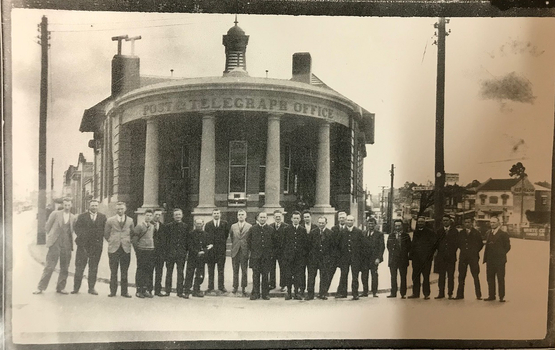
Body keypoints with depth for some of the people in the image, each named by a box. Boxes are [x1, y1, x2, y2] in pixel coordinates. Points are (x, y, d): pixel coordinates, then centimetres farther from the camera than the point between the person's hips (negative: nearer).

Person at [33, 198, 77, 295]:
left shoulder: (74, 218, 9)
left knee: (65, 268, 5)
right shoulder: (55, 214, 2)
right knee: (49, 266, -5)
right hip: (55, 244, -3)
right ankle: (40, 287, 3)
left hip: (67, 245, 3)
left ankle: (61, 287, 16)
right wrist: (50, 237, 9)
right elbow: (48, 226, 9)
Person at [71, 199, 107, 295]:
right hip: (83, 245, -1)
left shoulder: (102, 217, 8)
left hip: (96, 245, 1)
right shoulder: (82, 216, 5)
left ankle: (91, 288, 15)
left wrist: (99, 238, -8)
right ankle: (76, 288, 11)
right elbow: (77, 228, -1)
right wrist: (82, 236, -13)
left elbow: (105, 230, 4)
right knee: (79, 267, 3)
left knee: (93, 268, 7)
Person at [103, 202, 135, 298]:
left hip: (126, 249, 1)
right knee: (113, 272, 3)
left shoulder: (130, 221, 8)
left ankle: (124, 291, 10)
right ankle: (113, 291, 11)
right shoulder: (110, 220, 5)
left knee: (124, 272, 4)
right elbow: (106, 234, 11)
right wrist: (112, 242, 6)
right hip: (113, 249, -1)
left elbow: (132, 233, 17)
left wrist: (128, 242, 8)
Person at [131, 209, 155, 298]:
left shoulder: (153, 227, 12)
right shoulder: (139, 226, -6)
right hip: (142, 251, -5)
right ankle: (139, 291, 6)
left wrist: (153, 248, 11)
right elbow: (133, 239, -7)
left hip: (151, 251, 5)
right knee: (141, 271, 0)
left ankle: (147, 290, 12)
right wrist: (137, 249, -7)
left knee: (150, 271, 5)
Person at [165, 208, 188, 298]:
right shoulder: (169, 226, 3)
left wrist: (186, 252, 2)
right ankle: (168, 291, 15)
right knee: (169, 272, 6)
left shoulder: (185, 226, 6)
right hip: (170, 252, -1)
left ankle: (180, 292, 9)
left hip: (181, 253, 1)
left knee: (180, 273, 3)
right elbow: (166, 239, 2)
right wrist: (166, 251, -4)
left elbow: (187, 240, 8)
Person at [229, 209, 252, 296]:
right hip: (235, 251, 2)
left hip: (244, 251, -2)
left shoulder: (250, 227, -1)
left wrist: (249, 249, 1)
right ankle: (235, 287, 17)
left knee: (244, 271, 4)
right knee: (235, 270, 8)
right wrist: (234, 245, 10)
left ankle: (243, 288, 12)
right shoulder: (233, 226, 7)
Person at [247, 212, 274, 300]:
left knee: (265, 275, 3)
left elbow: (273, 242, 9)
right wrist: (251, 251, 6)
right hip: (255, 256, 0)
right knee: (256, 275, 1)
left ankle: (265, 294, 11)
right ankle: (255, 293, 9)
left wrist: (271, 253, 3)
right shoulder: (252, 229, 6)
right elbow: (248, 241, 12)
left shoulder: (271, 229, 5)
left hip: (267, 256, 0)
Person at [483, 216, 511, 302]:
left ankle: (501, 297, 7)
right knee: (490, 278, 8)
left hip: (499, 260, -5)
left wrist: (501, 254, -2)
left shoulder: (503, 234, -3)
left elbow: (507, 246, -1)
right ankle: (491, 296, 16)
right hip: (490, 260, 5)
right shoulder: (488, 233, 13)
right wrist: (486, 257, 4)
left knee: (500, 279, 0)